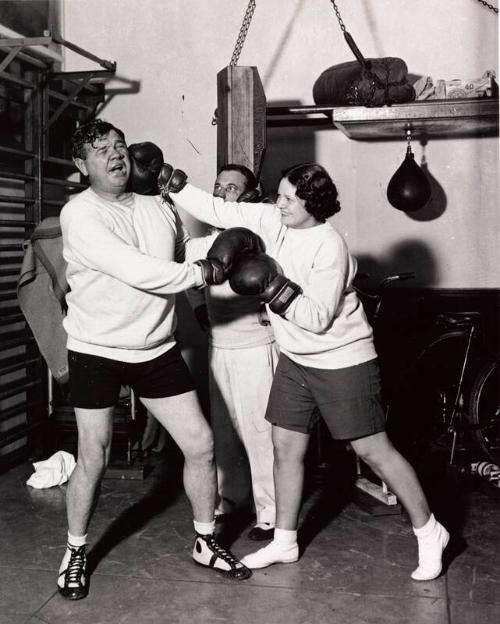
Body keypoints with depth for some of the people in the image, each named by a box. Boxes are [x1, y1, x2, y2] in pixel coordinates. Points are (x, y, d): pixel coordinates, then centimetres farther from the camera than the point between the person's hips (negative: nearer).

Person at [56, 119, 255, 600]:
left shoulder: (157, 207, 3)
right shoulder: (80, 214, -15)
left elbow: (182, 251, 21)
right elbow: (135, 271, -25)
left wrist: (221, 242, 3)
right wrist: (202, 273, -17)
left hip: (157, 349, 5)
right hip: (97, 353, -4)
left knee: (200, 445, 4)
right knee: (93, 459, 5)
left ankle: (205, 543, 25)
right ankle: (75, 552, 30)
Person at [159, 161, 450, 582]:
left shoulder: (329, 247, -23)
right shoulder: (271, 221, -3)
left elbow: (318, 319, -24)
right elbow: (216, 211, -3)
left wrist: (275, 288, -30)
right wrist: (171, 180, -10)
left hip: (342, 362, -7)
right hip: (295, 360, 7)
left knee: (373, 450, 1)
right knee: (286, 448, 10)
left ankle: (429, 532, 20)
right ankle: (284, 542, 26)